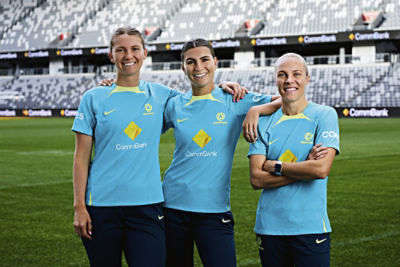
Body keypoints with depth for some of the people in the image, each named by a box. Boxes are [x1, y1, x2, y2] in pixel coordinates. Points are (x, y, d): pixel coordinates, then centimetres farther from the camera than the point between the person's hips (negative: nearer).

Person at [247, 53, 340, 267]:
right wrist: (307, 167, -11)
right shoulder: (265, 122, 5)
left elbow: (321, 169, -14)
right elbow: (256, 179, -5)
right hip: (269, 226, 2)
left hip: (310, 227, -2)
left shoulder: (324, 115, -1)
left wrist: (275, 166, -6)